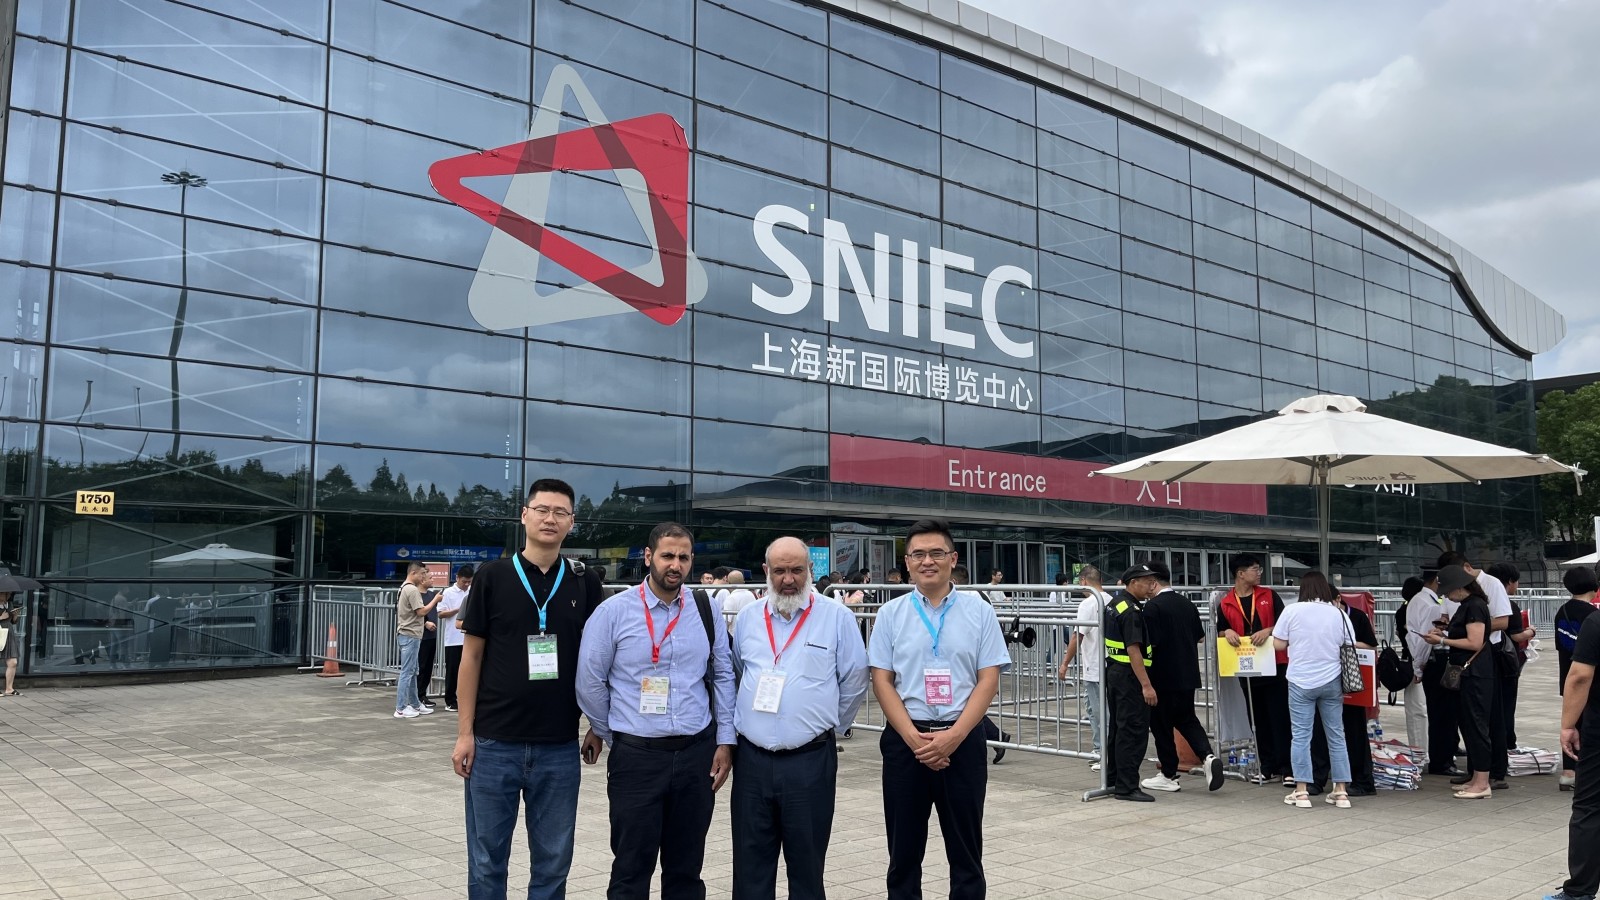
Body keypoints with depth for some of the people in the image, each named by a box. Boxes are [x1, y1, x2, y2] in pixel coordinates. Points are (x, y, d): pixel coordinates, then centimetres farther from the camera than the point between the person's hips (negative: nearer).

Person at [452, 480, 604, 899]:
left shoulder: (585, 583, 3)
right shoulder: (491, 577, -2)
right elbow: (472, 656, 0)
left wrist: (597, 726, 5)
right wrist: (465, 733, -4)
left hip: (560, 747, 1)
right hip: (494, 743, -1)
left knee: (552, 863, 10)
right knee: (487, 862, 9)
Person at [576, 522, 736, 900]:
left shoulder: (706, 611, 4)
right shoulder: (614, 611, -5)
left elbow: (723, 677, 10)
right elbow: (590, 683, 1)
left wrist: (725, 741, 6)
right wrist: (615, 738, 7)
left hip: (697, 755, 3)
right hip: (637, 756, -3)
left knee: (687, 868, 12)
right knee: (632, 868, 4)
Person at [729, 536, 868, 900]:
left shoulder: (836, 617, -3)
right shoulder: (747, 619, 8)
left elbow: (855, 682, 3)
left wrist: (829, 725, 7)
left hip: (810, 760, -3)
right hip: (751, 759, 3)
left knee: (807, 864, 7)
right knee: (751, 868, 10)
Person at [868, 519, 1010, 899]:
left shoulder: (979, 611, 2)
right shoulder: (891, 614, 3)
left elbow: (989, 680, -2)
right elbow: (881, 681, 0)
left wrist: (953, 736, -13)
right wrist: (914, 738, -11)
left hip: (963, 740, 0)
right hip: (905, 740, 1)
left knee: (965, 850, 9)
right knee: (904, 850, 9)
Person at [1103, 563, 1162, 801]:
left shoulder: (1114, 604, 12)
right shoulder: (1131, 611, -19)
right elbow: (1134, 650, -24)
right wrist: (1146, 685, -25)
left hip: (1114, 670, 10)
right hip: (1129, 675, -10)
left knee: (1117, 727, 17)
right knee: (1133, 731, -6)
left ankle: (1113, 779, 25)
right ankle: (1127, 787, -5)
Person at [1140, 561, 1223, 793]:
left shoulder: (1153, 606, -17)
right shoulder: (1187, 604, 7)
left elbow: (1150, 642, -21)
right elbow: (1200, 637, 16)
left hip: (1163, 677, -7)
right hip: (1188, 674, 7)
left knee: (1161, 724, 6)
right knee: (1187, 719, 18)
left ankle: (1169, 776, 13)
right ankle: (1208, 756, -3)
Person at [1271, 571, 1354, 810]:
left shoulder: (1292, 611, -8)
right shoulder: (1339, 614, -1)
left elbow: (1278, 644, -4)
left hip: (1301, 682, -2)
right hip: (1331, 681, 2)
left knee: (1301, 736, 2)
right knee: (1336, 735, 10)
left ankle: (1301, 792, 3)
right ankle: (1341, 791, 15)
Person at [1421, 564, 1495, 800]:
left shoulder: (1475, 606, -16)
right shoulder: (1467, 605, 14)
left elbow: (1474, 642, -21)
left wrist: (1443, 640, -15)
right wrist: (1444, 634, 8)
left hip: (1476, 673, -10)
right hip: (1468, 672, 10)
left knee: (1476, 725, -5)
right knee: (1468, 724, 14)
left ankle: (1482, 783, 0)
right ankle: (1476, 778, 21)